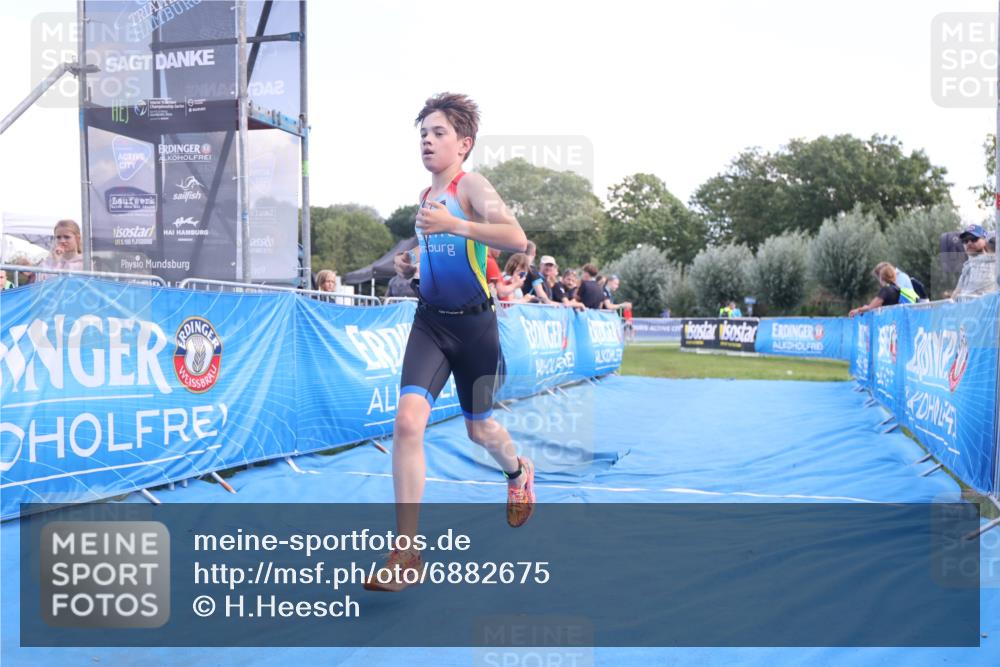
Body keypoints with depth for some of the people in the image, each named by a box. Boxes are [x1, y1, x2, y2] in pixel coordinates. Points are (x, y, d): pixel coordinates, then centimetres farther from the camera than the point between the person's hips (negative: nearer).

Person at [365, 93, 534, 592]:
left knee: (479, 429, 13)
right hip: (430, 322, 4)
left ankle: (519, 473, 50)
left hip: (474, 325, -4)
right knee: (408, 420, -17)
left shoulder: (470, 185, -10)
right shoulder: (425, 197, 11)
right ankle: (406, 551, -10)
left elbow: (516, 239, -28)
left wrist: (452, 224, -34)